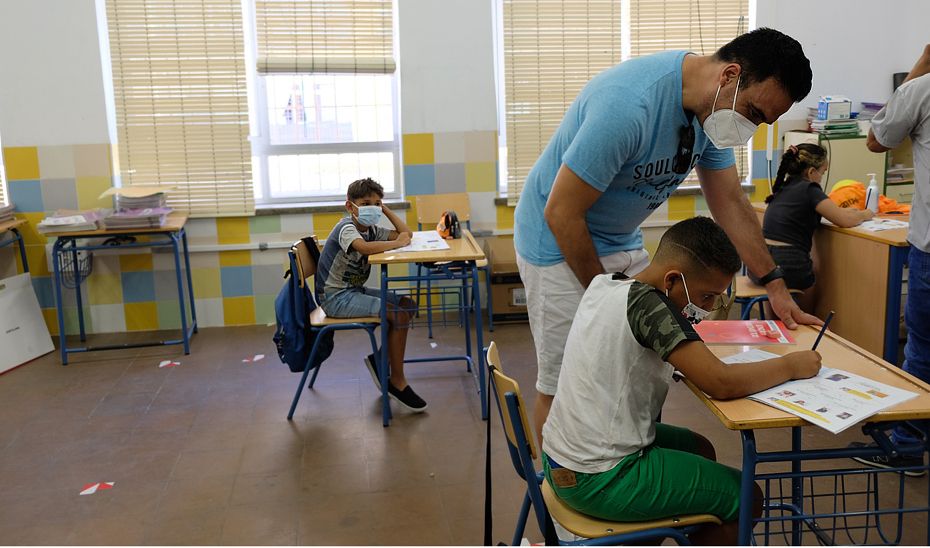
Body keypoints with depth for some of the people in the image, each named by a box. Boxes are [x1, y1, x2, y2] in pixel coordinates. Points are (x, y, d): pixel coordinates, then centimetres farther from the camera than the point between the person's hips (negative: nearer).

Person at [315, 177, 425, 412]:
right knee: (399, 315, -20)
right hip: (336, 297, -10)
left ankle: (381, 359, 12)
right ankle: (397, 382, -9)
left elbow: (406, 233, 7)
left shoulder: (370, 229, 9)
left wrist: (385, 210, 4)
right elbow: (364, 247, -40)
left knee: (408, 305, 5)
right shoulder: (346, 228, -17)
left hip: (355, 291, 10)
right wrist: (397, 243, -26)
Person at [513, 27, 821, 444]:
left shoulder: (714, 108, -4)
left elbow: (731, 203, 7)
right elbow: (562, 215, -26)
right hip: (560, 245, -7)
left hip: (623, 242, 8)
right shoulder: (630, 105, -31)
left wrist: (775, 284, 2)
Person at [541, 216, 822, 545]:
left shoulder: (603, 285, 3)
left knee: (699, 449, 28)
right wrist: (790, 366, -9)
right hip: (599, 482, -9)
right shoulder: (646, 303, -22)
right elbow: (722, 384, -25)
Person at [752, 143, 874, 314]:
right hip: (788, 266, -7)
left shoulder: (783, 188, 17)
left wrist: (855, 212, 28)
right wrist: (865, 214, 12)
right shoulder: (809, 189, -7)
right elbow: (846, 220, -9)